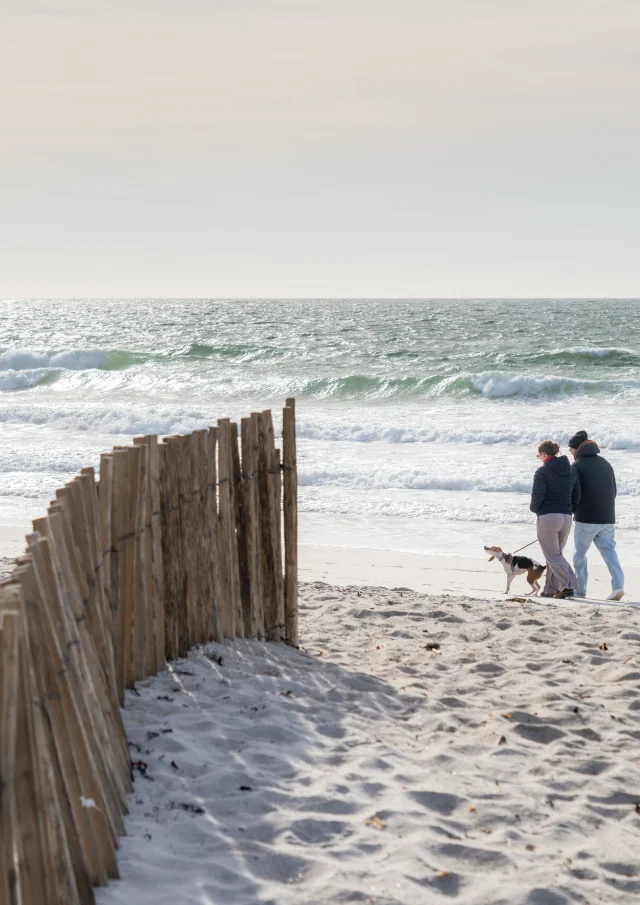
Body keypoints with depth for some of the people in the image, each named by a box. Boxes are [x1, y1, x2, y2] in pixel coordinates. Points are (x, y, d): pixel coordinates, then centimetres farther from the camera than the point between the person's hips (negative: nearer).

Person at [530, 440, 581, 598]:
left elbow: (537, 496, -15)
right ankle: (551, 589, 17)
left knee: (553, 555, -3)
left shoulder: (543, 472, -10)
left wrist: (534, 508, 4)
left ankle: (568, 586, -18)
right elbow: (577, 496, 10)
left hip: (547, 517, -7)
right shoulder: (572, 471, 10)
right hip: (566, 518, 7)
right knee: (556, 554, 16)